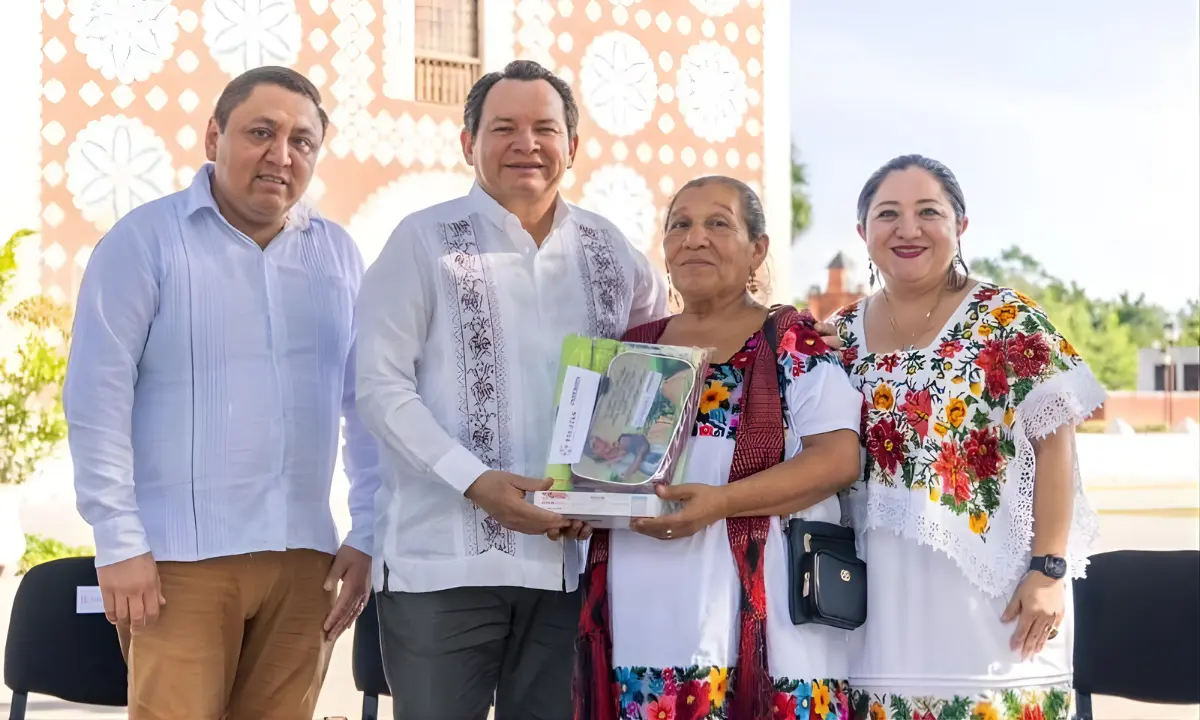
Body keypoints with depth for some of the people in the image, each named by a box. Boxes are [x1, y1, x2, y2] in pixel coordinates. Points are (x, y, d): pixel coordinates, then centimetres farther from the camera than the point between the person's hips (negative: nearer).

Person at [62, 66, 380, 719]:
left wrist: (368, 534, 7)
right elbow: (97, 397, -5)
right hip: (181, 559, -4)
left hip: (303, 557, 4)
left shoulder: (338, 254, 11)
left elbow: (367, 402, 13)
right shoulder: (145, 240, -2)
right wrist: (119, 542, -10)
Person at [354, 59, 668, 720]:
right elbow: (380, 385, -6)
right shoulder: (425, 240, 0)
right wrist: (476, 481, -17)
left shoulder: (609, 251, 10)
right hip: (443, 559, -3)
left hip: (570, 559, 3)